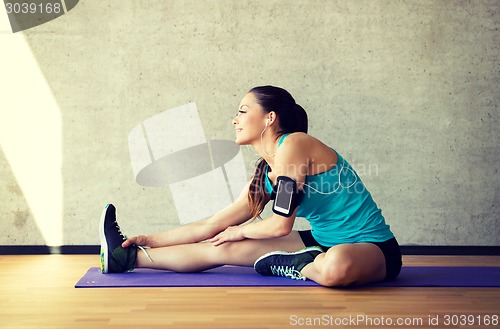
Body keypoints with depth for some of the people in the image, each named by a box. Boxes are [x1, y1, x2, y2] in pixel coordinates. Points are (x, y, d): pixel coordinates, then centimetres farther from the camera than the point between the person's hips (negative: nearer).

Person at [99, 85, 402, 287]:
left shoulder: (293, 145, -19)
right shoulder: (266, 175, 6)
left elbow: (281, 224, -19)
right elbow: (213, 225, 10)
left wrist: (239, 232, -1)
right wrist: (151, 240, 8)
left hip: (372, 248, -7)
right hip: (326, 242, 7)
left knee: (336, 266, -43)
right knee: (221, 248, 0)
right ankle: (128, 257, 9)